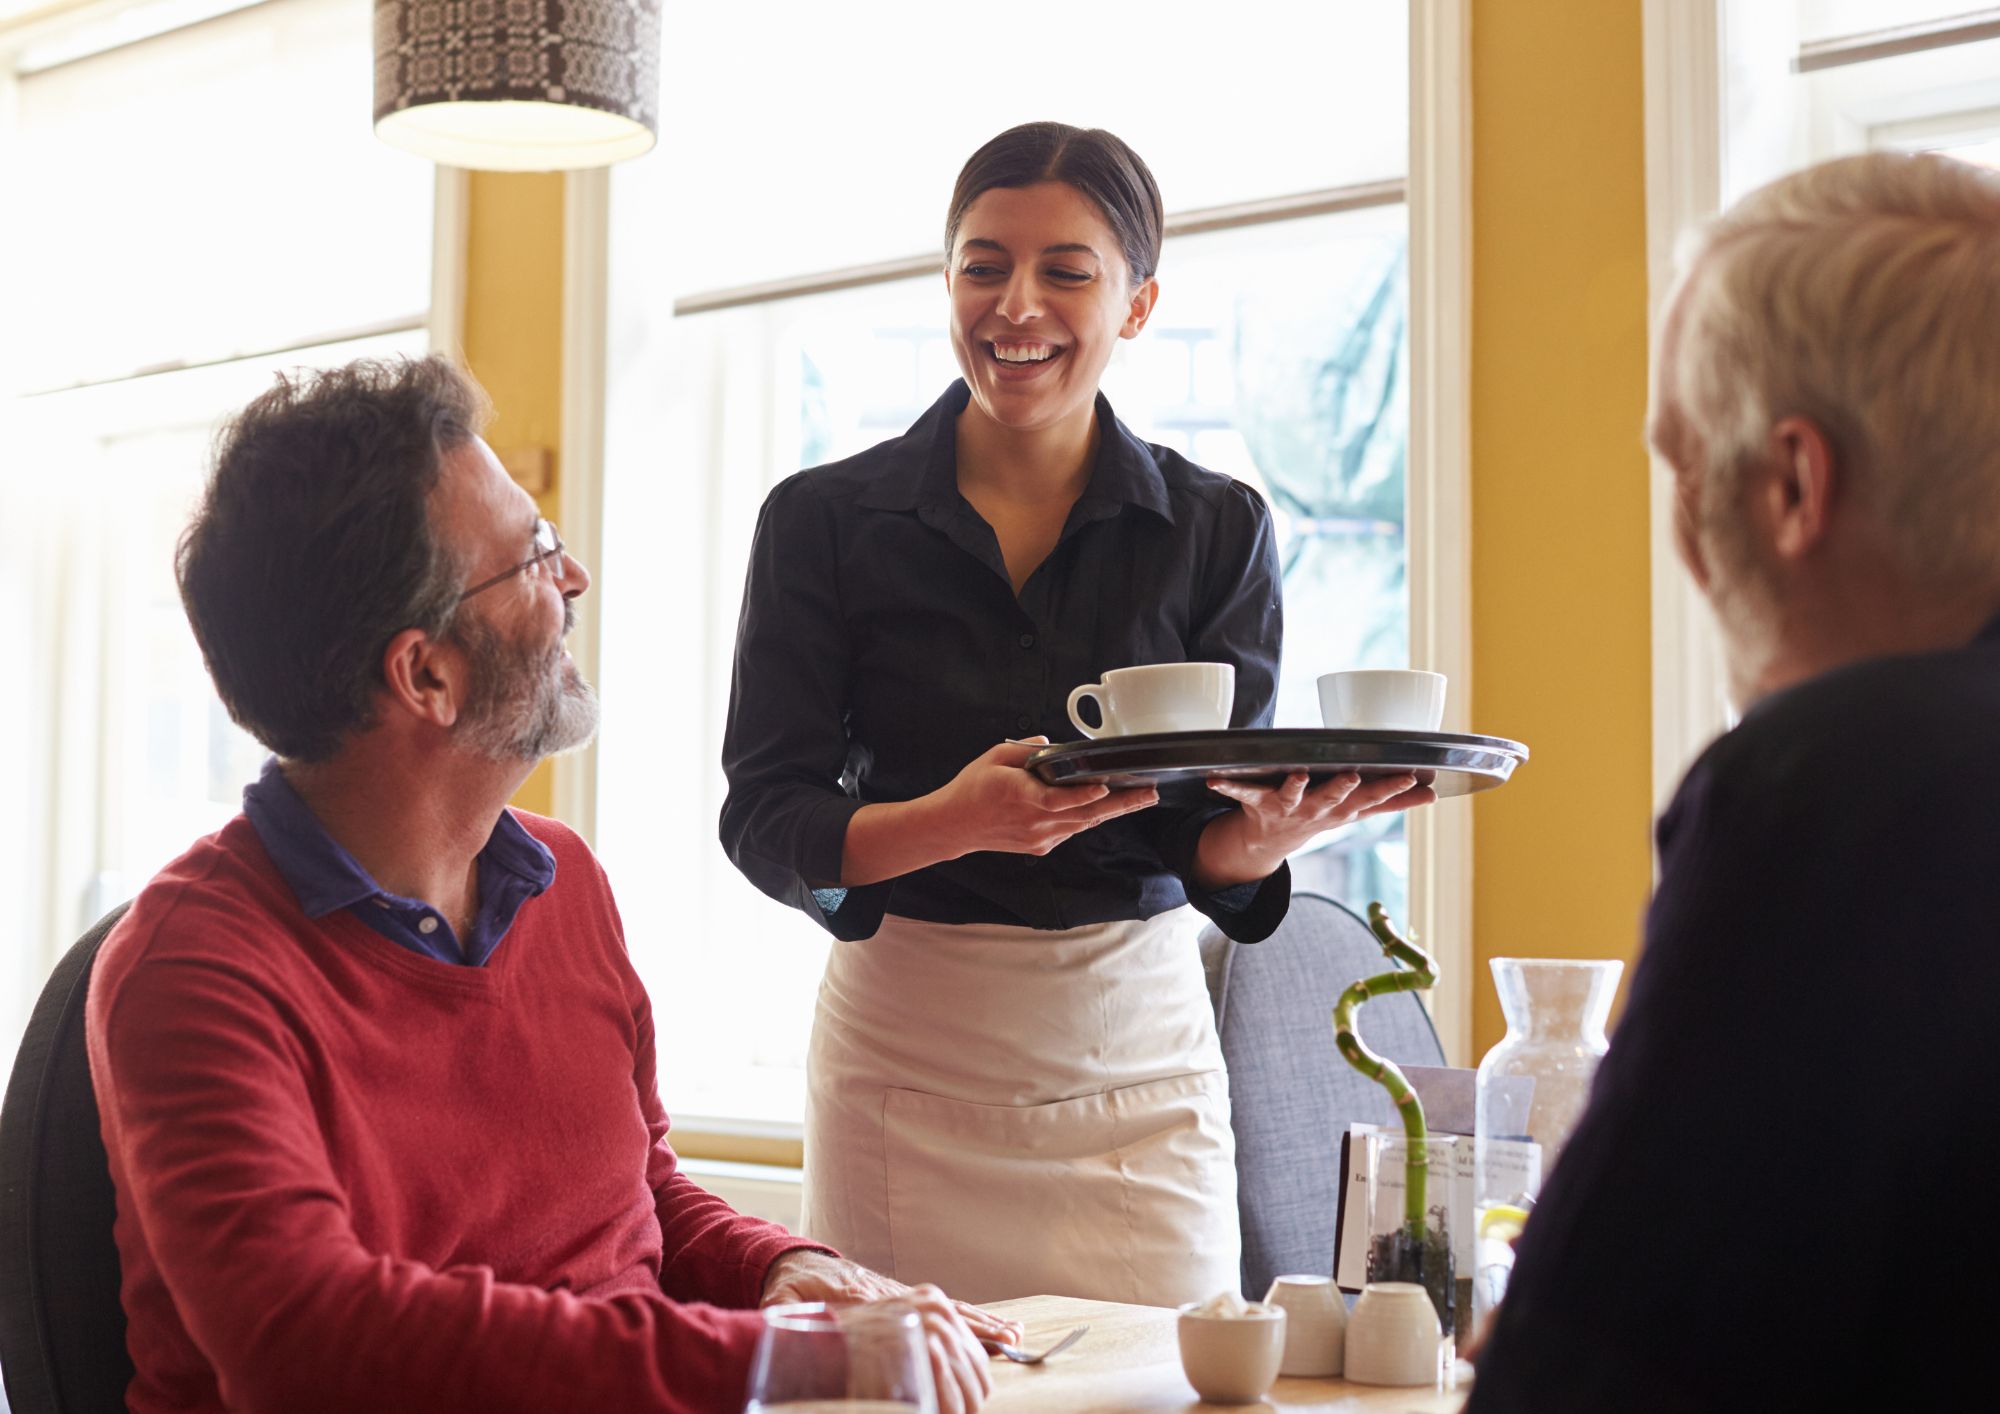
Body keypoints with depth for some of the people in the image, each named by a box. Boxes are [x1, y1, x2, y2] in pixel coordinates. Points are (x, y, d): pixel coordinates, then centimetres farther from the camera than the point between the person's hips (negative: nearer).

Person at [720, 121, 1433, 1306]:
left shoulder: (1217, 529, 2)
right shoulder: (826, 519, -1)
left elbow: (1226, 836, -1)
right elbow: (764, 820, -7)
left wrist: (1268, 834, -24)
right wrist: (954, 823, -26)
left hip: (1138, 1058, 1)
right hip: (904, 1055, -1)